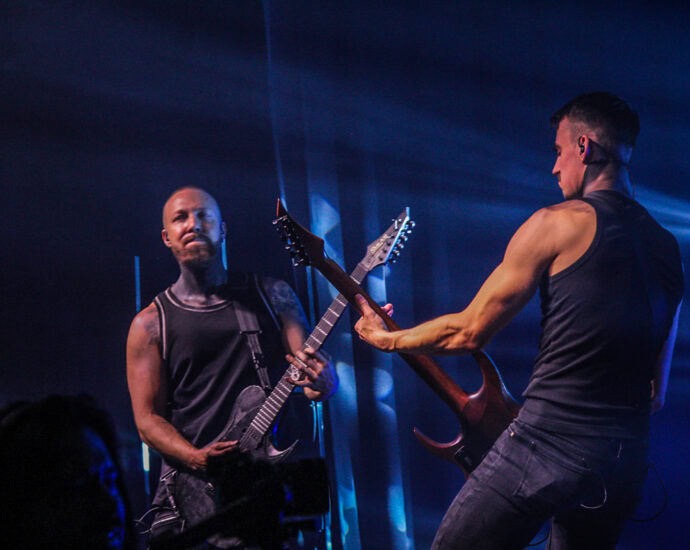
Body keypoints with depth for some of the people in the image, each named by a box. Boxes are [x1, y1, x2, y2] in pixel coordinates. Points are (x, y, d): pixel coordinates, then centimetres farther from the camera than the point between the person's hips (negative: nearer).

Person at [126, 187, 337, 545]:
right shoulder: (150, 323, 8)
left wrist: (319, 382, -17)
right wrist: (197, 458, -14)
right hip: (190, 488, 0)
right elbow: (147, 418, 4)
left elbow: (312, 369, 8)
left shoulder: (271, 296, 12)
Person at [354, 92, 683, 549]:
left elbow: (470, 332, -1)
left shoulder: (557, 223, -5)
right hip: (625, 464, 6)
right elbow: (657, 392, 17)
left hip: (546, 444, -6)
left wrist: (386, 339, 14)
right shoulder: (667, 248, 13)